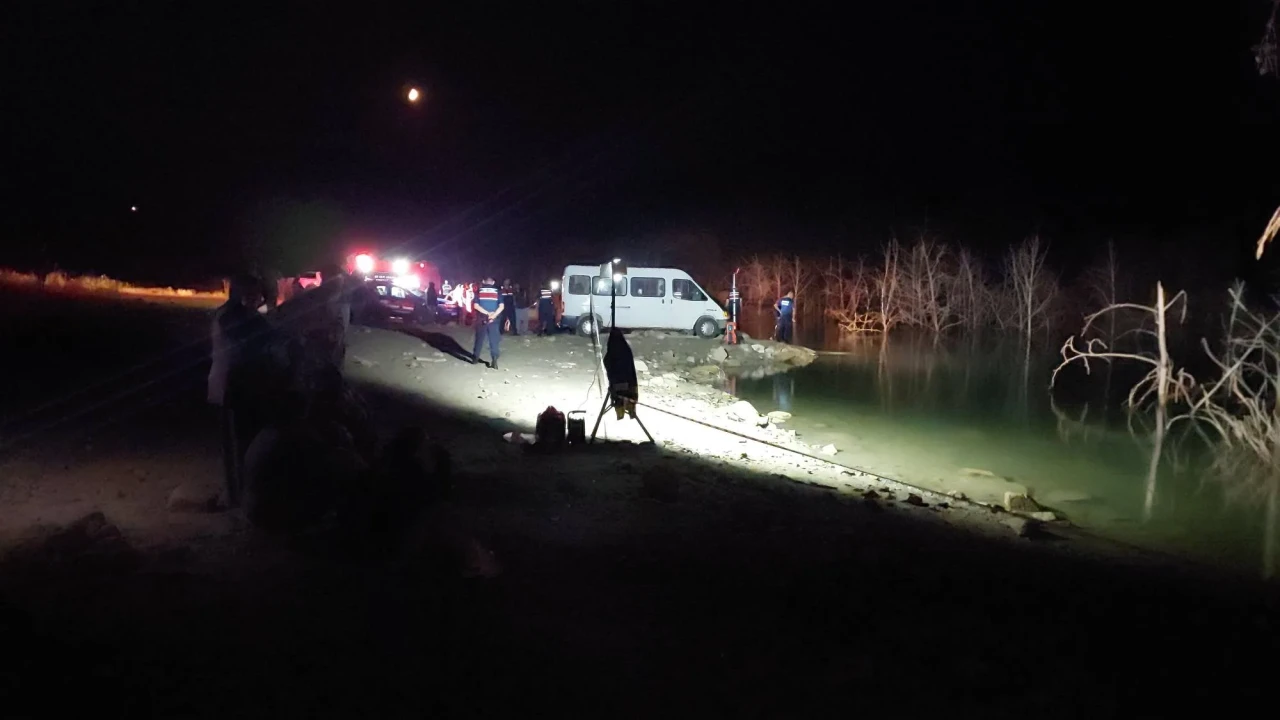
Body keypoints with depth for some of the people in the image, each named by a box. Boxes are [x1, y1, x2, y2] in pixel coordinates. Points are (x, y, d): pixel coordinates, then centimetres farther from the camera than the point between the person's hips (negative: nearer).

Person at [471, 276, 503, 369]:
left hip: (481, 319, 1)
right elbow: (501, 306, -8)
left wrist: (487, 313, -10)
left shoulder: (479, 291, 4)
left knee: (479, 339, 14)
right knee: (494, 340, 1)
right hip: (493, 320, -1)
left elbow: (476, 306, -6)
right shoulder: (497, 291, 4)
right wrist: (493, 315, -15)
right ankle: (494, 360, -8)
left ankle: (475, 358, 23)